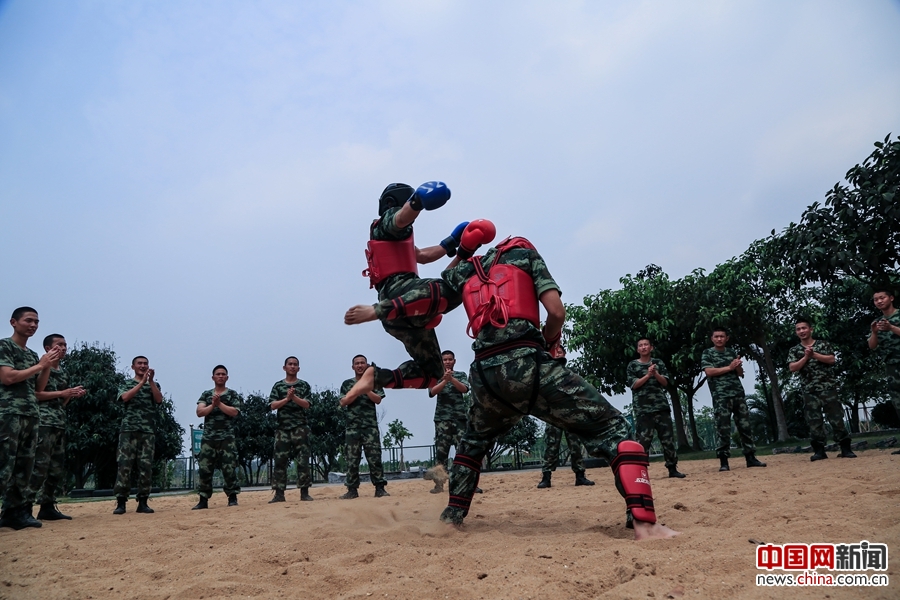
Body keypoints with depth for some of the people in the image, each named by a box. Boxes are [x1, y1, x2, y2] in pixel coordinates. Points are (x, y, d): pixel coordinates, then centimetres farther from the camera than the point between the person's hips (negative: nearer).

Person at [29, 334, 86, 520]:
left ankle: (47, 507, 15)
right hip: (43, 423, -9)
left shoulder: (64, 374, 20)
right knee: (39, 466, -12)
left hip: (60, 424, 9)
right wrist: (62, 393, -15)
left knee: (57, 468, 9)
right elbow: (35, 394, -14)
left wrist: (73, 395, 6)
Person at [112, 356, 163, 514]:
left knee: (146, 466, -1)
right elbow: (125, 397, -9)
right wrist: (142, 382, -15)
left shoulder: (154, 385, 17)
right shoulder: (127, 384, 12)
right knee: (124, 465, -6)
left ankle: (142, 502, 4)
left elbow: (159, 399, -2)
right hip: (129, 429, -2)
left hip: (148, 430, 2)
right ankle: (121, 502, -2)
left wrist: (151, 380, -10)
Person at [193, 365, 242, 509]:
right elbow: (199, 412, 0)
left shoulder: (233, 394, 6)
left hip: (227, 437, -2)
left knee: (229, 468, -4)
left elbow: (234, 412, -9)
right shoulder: (206, 394, 13)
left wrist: (219, 403, -13)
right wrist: (212, 405, -13)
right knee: (205, 469, 1)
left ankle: (232, 497, 3)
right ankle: (203, 500, 9)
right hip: (208, 437, 2)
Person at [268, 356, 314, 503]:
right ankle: (279, 493, 4)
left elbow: (306, 405, -3)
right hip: (282, 427, 1)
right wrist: (287, 399, -15)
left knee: (303, 460, -3)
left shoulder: (304, 385, 7)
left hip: (300, 427, -1)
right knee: (280, 460, 0)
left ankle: (304, 492, 0)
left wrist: (294, 397, -18)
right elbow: (273, 405, 0)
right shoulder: (278, 386, 10)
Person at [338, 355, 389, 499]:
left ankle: (380, 488, -1)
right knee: (352, 459, 2)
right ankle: (352, 490, 8)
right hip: (353, 426, 1)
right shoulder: (347, 384, 11)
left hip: (370, 425, -1)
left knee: (374, 457, -4)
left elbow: (378, 400, -3)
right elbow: (343, 402, -1)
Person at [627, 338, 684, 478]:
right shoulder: (632, 365, 5)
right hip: (642, 409, -2)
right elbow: (633, 385, -5)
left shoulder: (659, 363, 12)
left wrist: (655, 373, -15)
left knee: (668, 438, 5)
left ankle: (672, 468, 14)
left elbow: (665, 383, 3)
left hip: (661, 406, 3)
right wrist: (648, 375, -15)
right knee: (643, 440, -5)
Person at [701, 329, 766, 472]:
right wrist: (729, 367, -9)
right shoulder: (707, 353, 2)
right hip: (721, 396, -5)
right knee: (724, 429, -5)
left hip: (738, 394, 5)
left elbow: (741, 374, 15)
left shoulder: (732, 352, 16)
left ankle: (751, 458, 13)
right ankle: (723, 462, -1)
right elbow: (709, 371, -12)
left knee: (745, 426, 5)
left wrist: (738, 366, -7)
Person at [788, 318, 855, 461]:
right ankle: (819, 451, 5)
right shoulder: (794, 350, 9)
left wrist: (814, 354, -11)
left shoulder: (823, 344, 7)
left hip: (828, 387, -1)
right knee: (814, 421, 0)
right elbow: (792, 368, -4)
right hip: (809, 391, 1)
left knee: (836, 417, -1)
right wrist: (806, 356, -12)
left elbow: (831, 359, -6)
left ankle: (846, 449, 6)